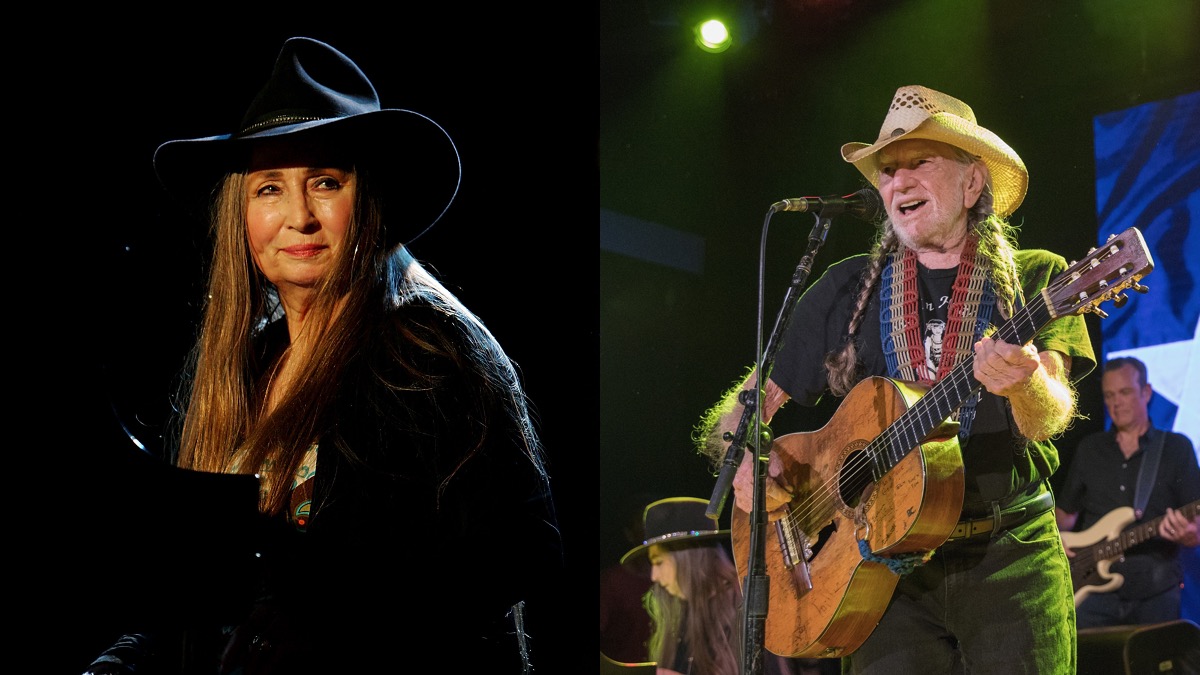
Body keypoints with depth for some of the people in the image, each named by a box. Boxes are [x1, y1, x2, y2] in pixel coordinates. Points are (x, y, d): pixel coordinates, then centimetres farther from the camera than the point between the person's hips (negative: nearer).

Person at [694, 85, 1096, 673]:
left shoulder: (1035, 278, 5)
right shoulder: (848, 289, 11)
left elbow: (1048, 420, -10)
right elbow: (750, 401, 14)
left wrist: (1025, 384, -33)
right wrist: (747, 458, -9)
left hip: (1012, 558, -1)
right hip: (887, 568, 1)